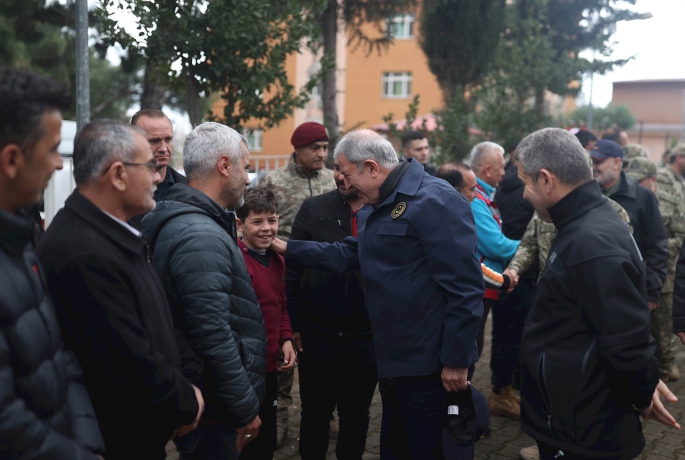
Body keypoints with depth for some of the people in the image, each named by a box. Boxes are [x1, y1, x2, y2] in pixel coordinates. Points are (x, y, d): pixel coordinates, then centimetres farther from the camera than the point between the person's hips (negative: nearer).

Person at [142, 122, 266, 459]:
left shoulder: (180, 221, 8)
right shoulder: (201, 236, -23)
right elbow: (213, 337, -28)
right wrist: (246, 408, -18)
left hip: (189, 397, 10)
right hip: (212, 412, -10)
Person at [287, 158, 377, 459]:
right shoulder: (314, 209, -3)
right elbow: (292, 270, -1)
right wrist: (293, 324, -3)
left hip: (367, 338, 0)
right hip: (316, 335, 0)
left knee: (356, 415, 18)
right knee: (315, 414, 15)